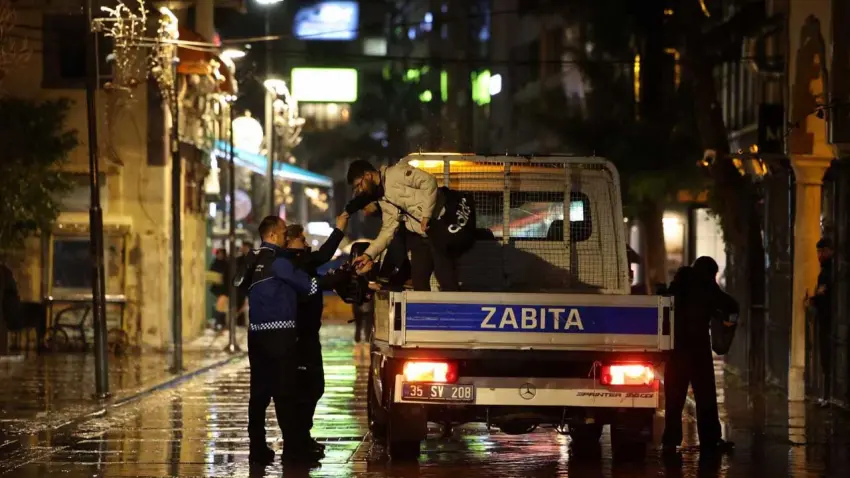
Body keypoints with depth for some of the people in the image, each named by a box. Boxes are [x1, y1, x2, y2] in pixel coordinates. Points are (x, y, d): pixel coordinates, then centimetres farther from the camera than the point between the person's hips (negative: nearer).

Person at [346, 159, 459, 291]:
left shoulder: (396, 174, -10)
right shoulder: (383, 201, 15)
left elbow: (429, 181, -18)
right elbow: (388, 230, 12)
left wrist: (426, 215, -19)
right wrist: (369, 254, 2)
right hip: (419, 236, 9)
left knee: (446, 281, -10)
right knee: (419, 282, 10)